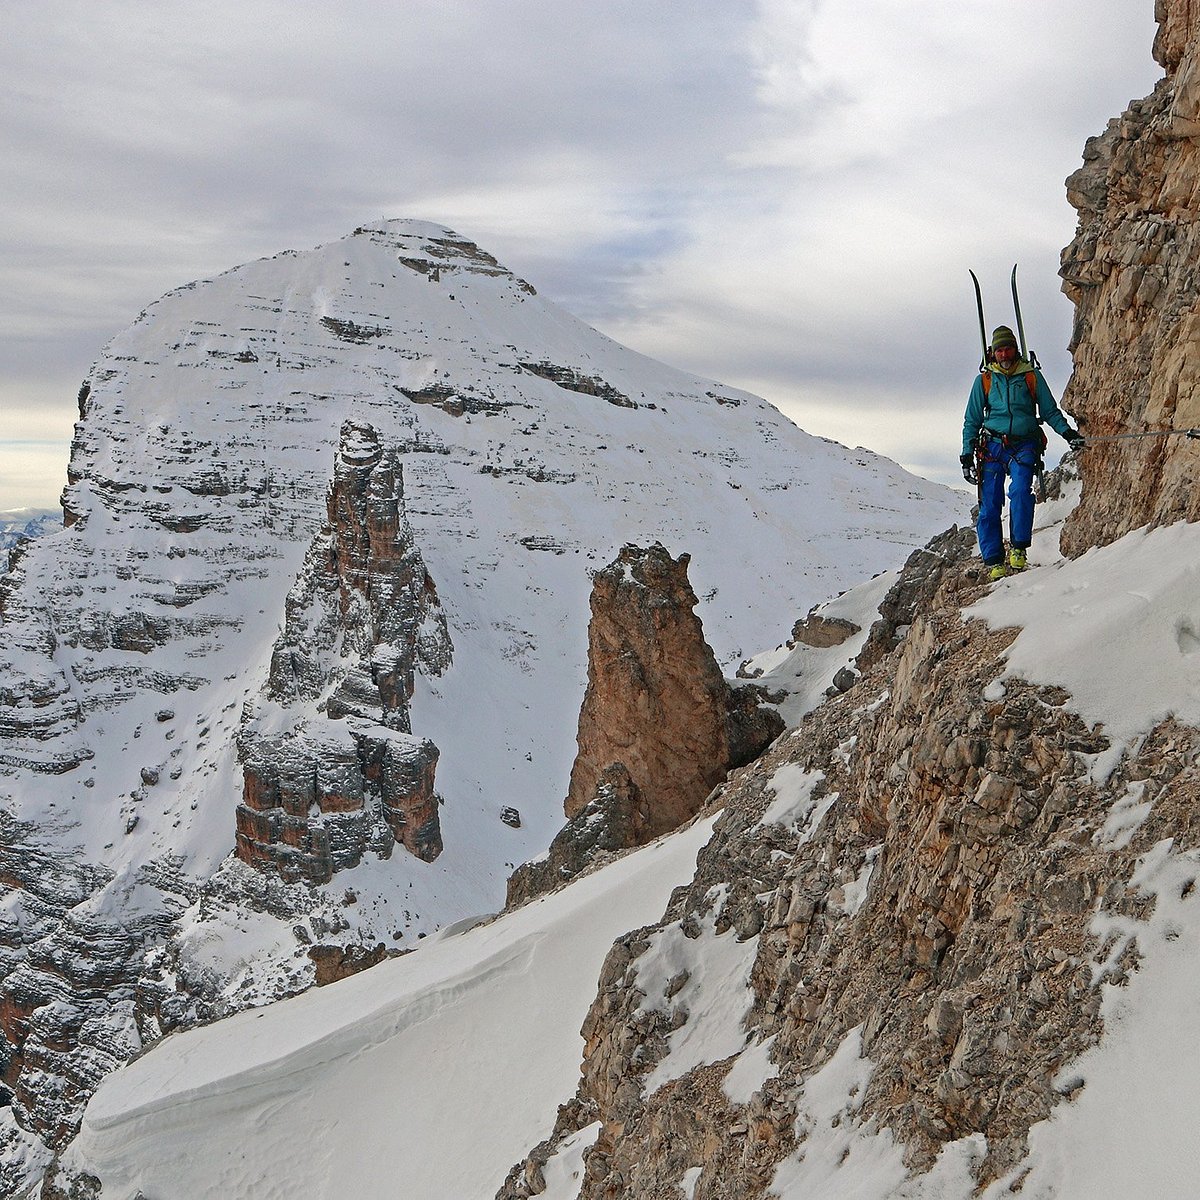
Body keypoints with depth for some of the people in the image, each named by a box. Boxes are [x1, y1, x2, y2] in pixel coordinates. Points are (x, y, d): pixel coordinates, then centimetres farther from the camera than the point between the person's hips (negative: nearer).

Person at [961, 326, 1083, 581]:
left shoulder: (1031, 375, 8)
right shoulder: (984, 379, 10)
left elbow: (1050, 411, 14)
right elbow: (972, 420, 13)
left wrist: (1067, 432, -3)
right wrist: (967, 455, 6)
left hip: (1024, 445, -1)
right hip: (993, 445, 1)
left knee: (1020, 491, -26)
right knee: (989, 505, -6)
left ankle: (1018, 548, -19)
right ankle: (993, 561, -1)